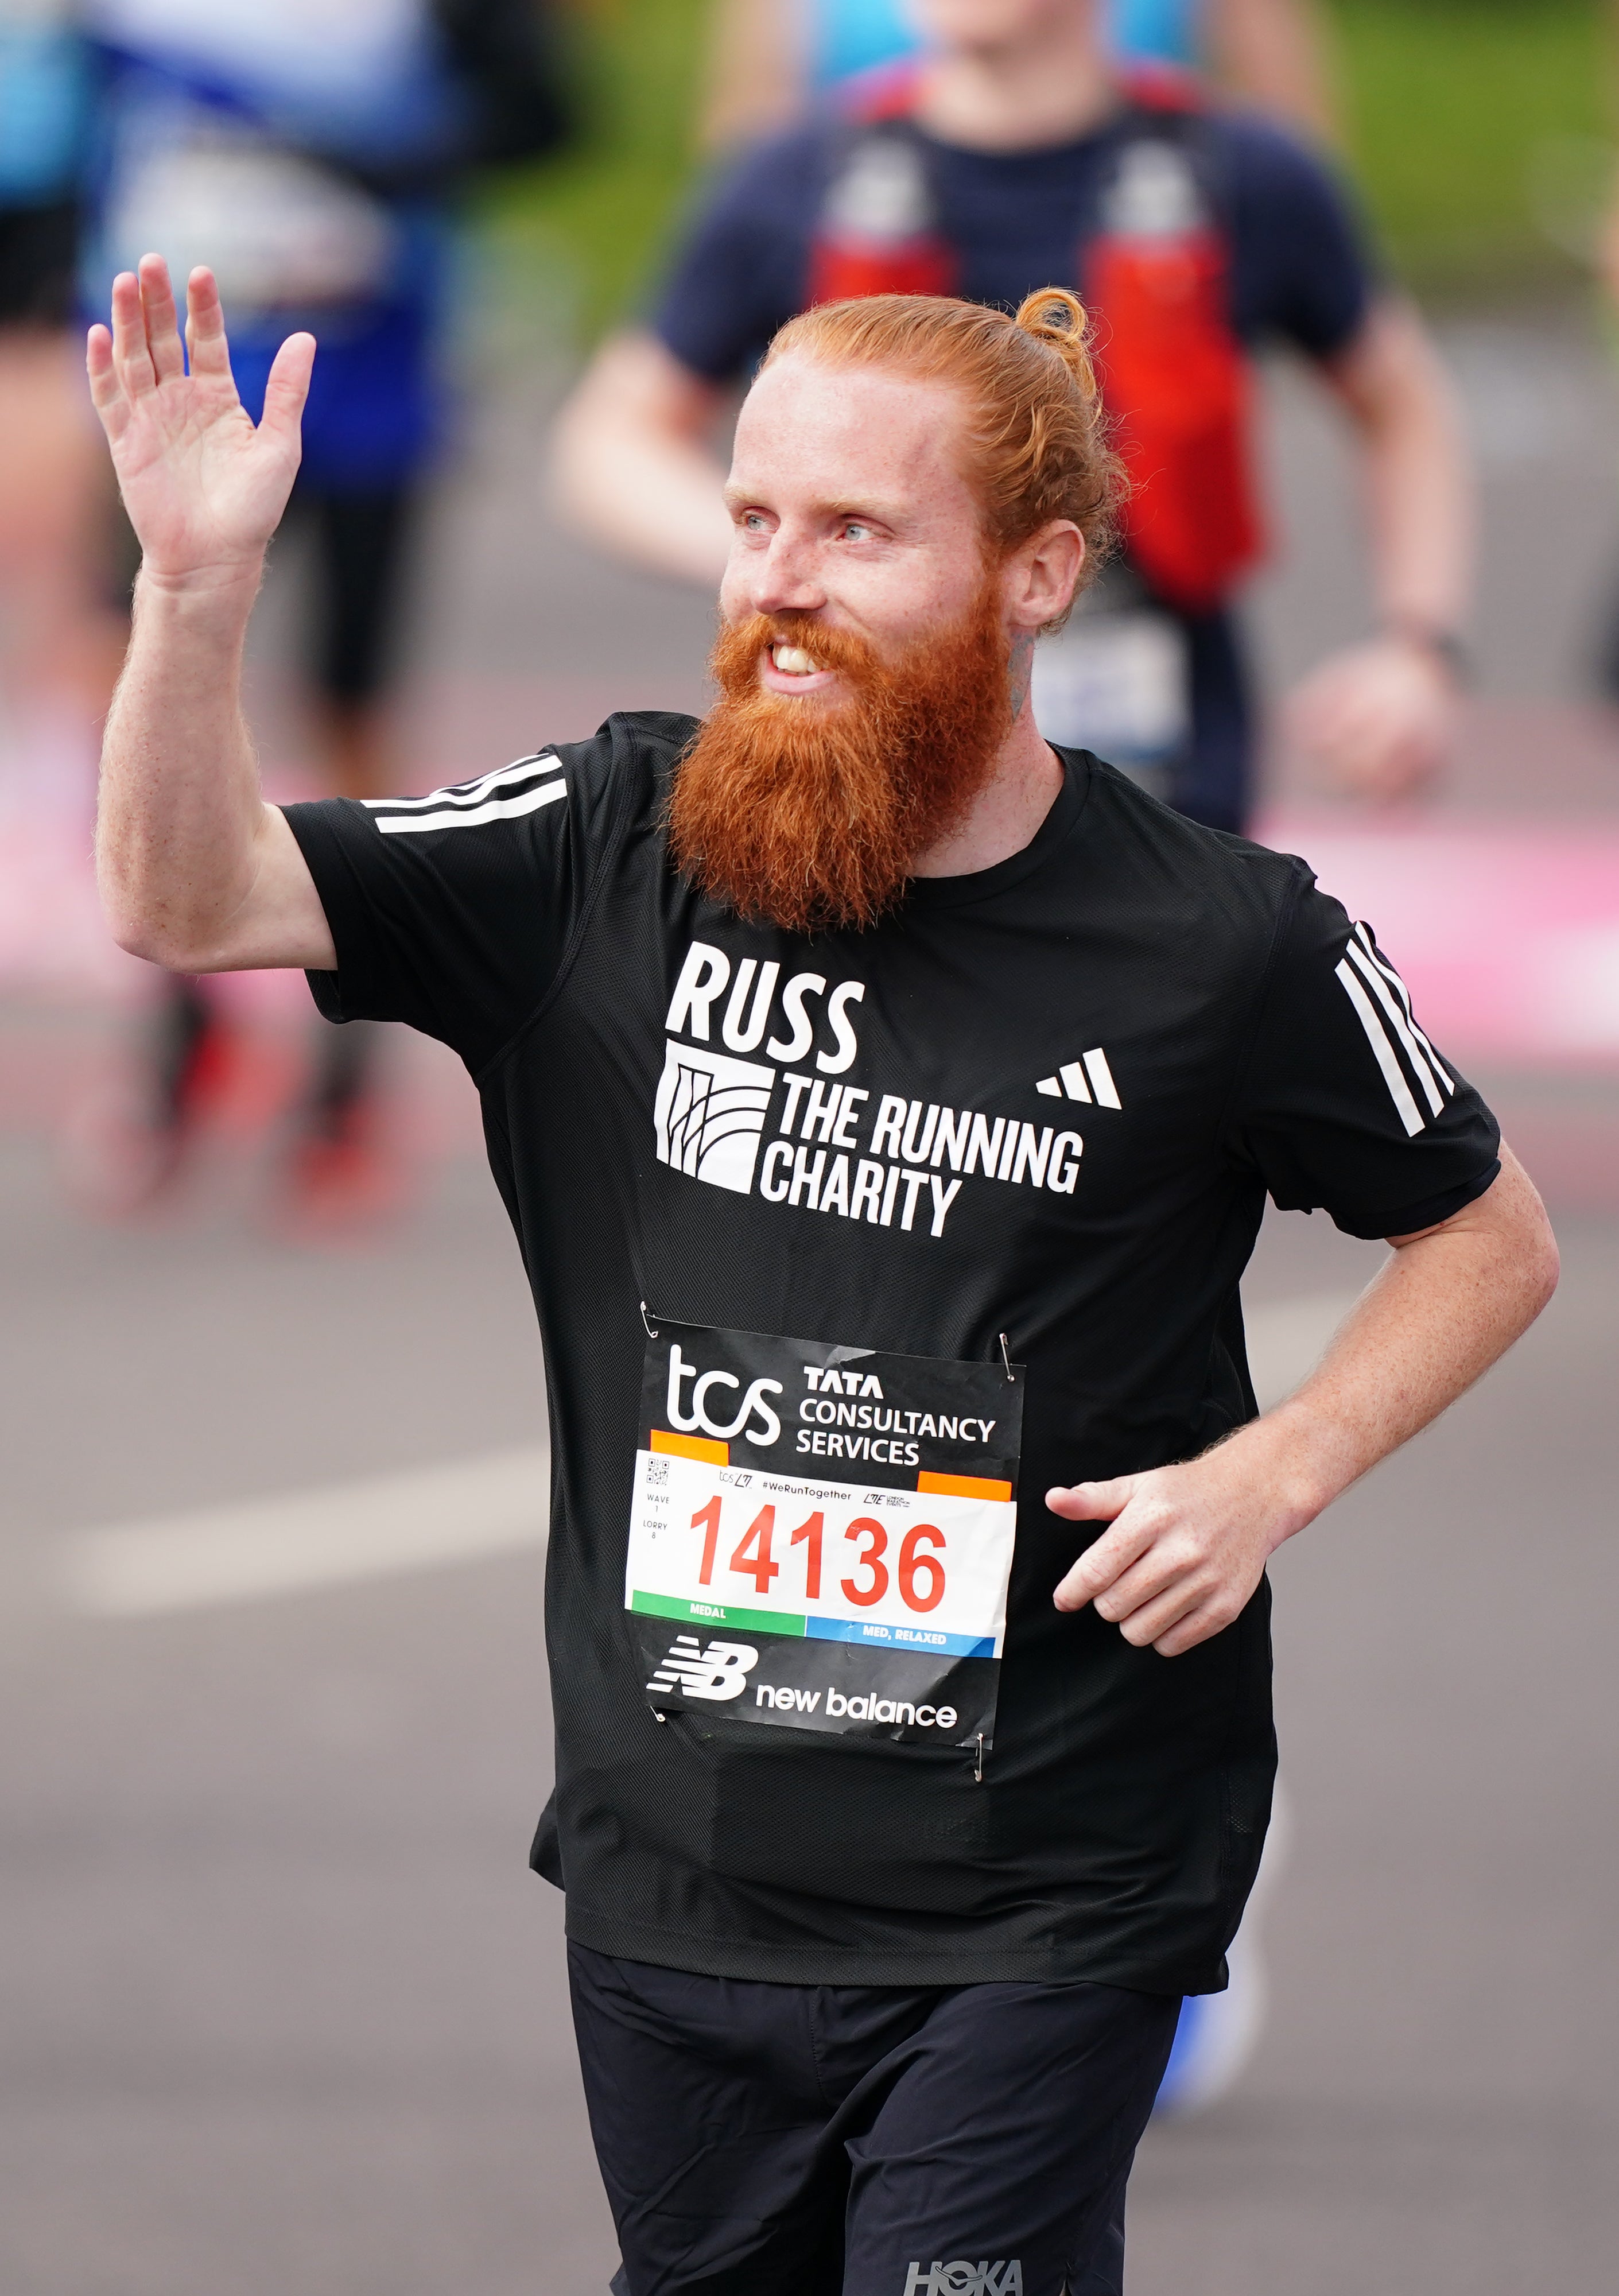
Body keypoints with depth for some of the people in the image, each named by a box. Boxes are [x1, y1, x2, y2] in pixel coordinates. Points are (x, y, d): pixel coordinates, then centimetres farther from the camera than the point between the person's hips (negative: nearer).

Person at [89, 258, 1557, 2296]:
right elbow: (189, 903, -8)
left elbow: (1490, 1238, 7)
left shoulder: (1221, 948, -8)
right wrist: (199, 584, -24)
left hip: (1036, 1918, -3)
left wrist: (1270, 1473, -9)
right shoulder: (610, 859, -2)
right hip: (672, 1878, 4)